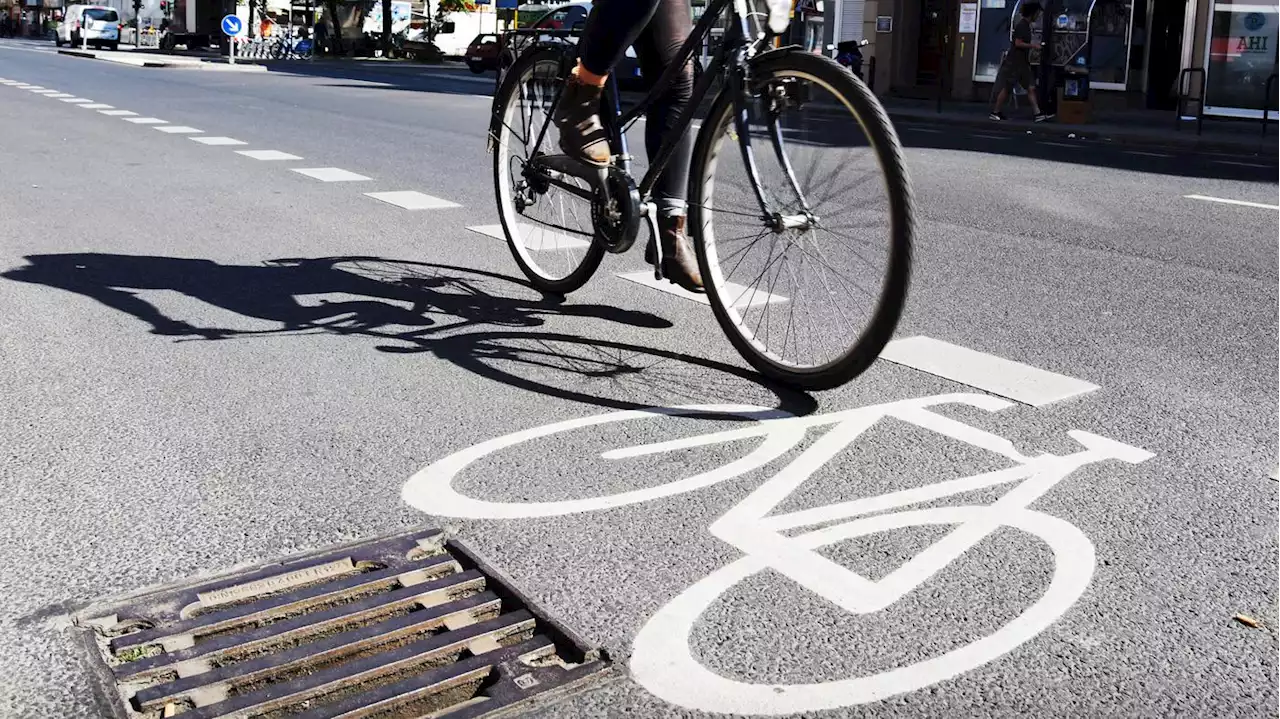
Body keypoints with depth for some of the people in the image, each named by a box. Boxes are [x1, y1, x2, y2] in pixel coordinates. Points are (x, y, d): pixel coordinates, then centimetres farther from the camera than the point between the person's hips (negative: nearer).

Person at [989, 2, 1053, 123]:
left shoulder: (1026, 25, 15)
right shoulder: (1022, 25, -14)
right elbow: (1018, 43, -21)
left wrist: (1034, 46, 14)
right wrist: (1033, 46, -16)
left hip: (1023, 62, 9)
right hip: (1014, 62, -9)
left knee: (1031, 88, 1)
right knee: (1006, 88, -1)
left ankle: (1038, 114, -4)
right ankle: (995, 112, 9)